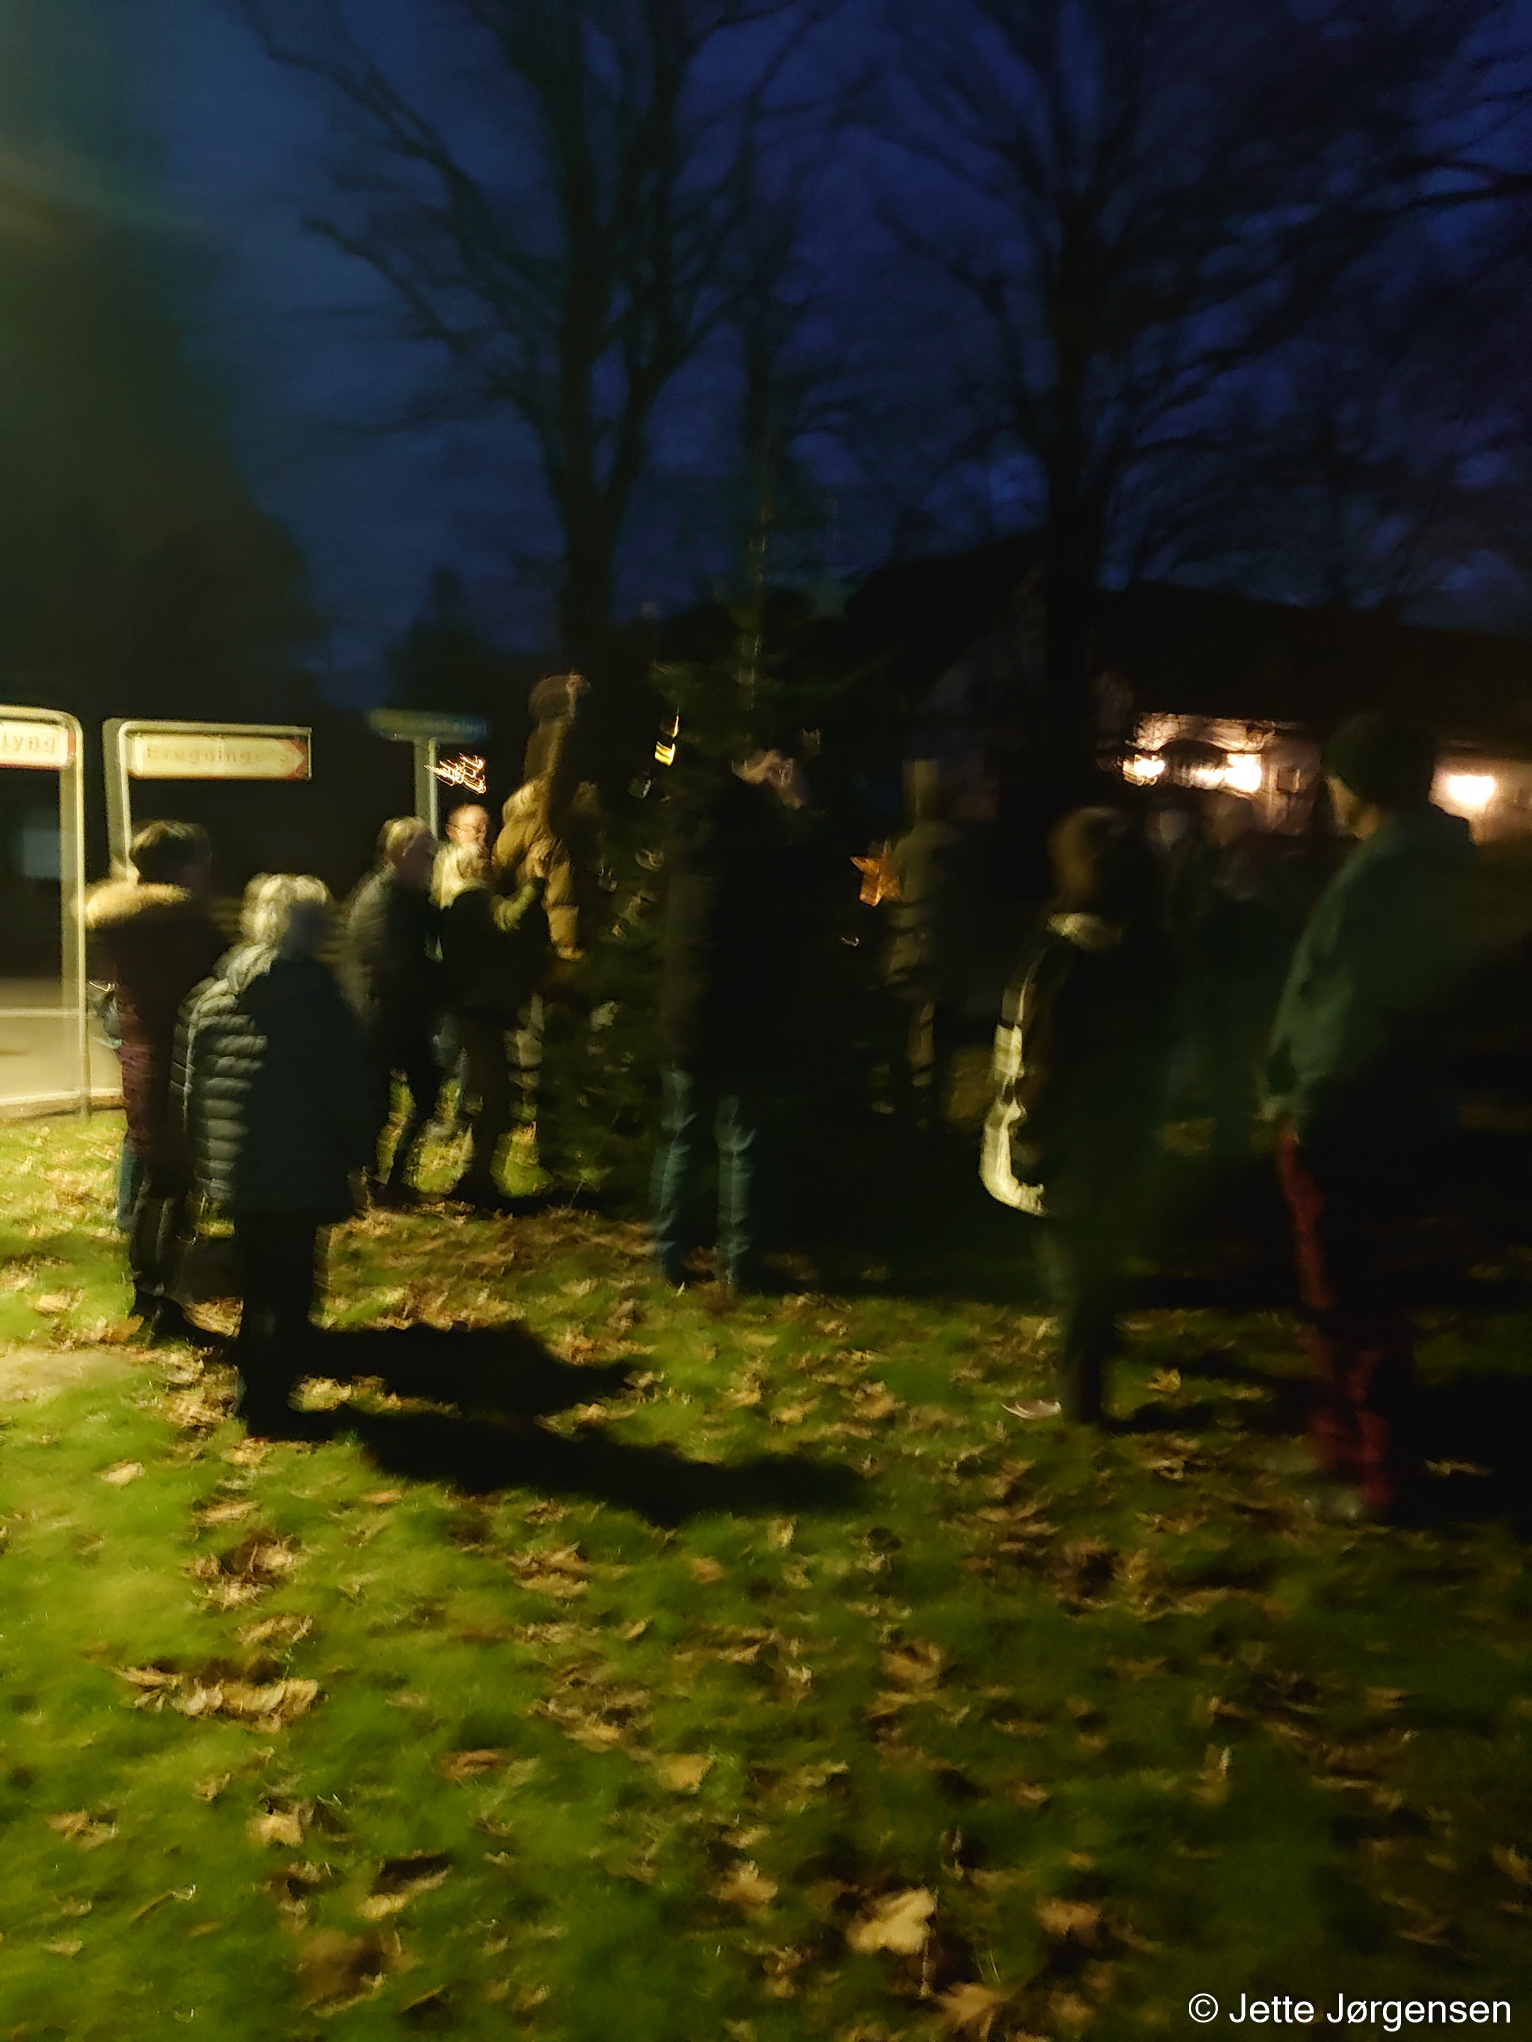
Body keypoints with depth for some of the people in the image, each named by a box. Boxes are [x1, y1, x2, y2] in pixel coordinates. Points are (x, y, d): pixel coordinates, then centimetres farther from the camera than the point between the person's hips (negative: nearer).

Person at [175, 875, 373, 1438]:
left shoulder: (211, 996, 3)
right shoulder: (319, 1000, -12)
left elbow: (189, 1087, 8)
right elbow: (347, 1091, -10)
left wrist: (204, 1155, 17)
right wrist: (358, 1153, 3)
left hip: (234, 1173, 5)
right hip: (302, 1175, -5)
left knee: (258, 1280, 20)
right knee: (291, 1288, 6)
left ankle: (253, 1386, 28)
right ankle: (268, 1404, 8)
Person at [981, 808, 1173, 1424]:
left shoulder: (1063, 952, -24)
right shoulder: (1152, 949, -2)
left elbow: (1039, 1060, -22)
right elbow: (1158, 1044, 8)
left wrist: (1024, 1142, -13)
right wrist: (1146, 1114, 18)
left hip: (1069, 1138, -7)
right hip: (1127, 1129, 7)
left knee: (1069, 1263, 6)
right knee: (1104, 1249, 26)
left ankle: (1078, 1396, 16)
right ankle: (1097, 1334, 48)